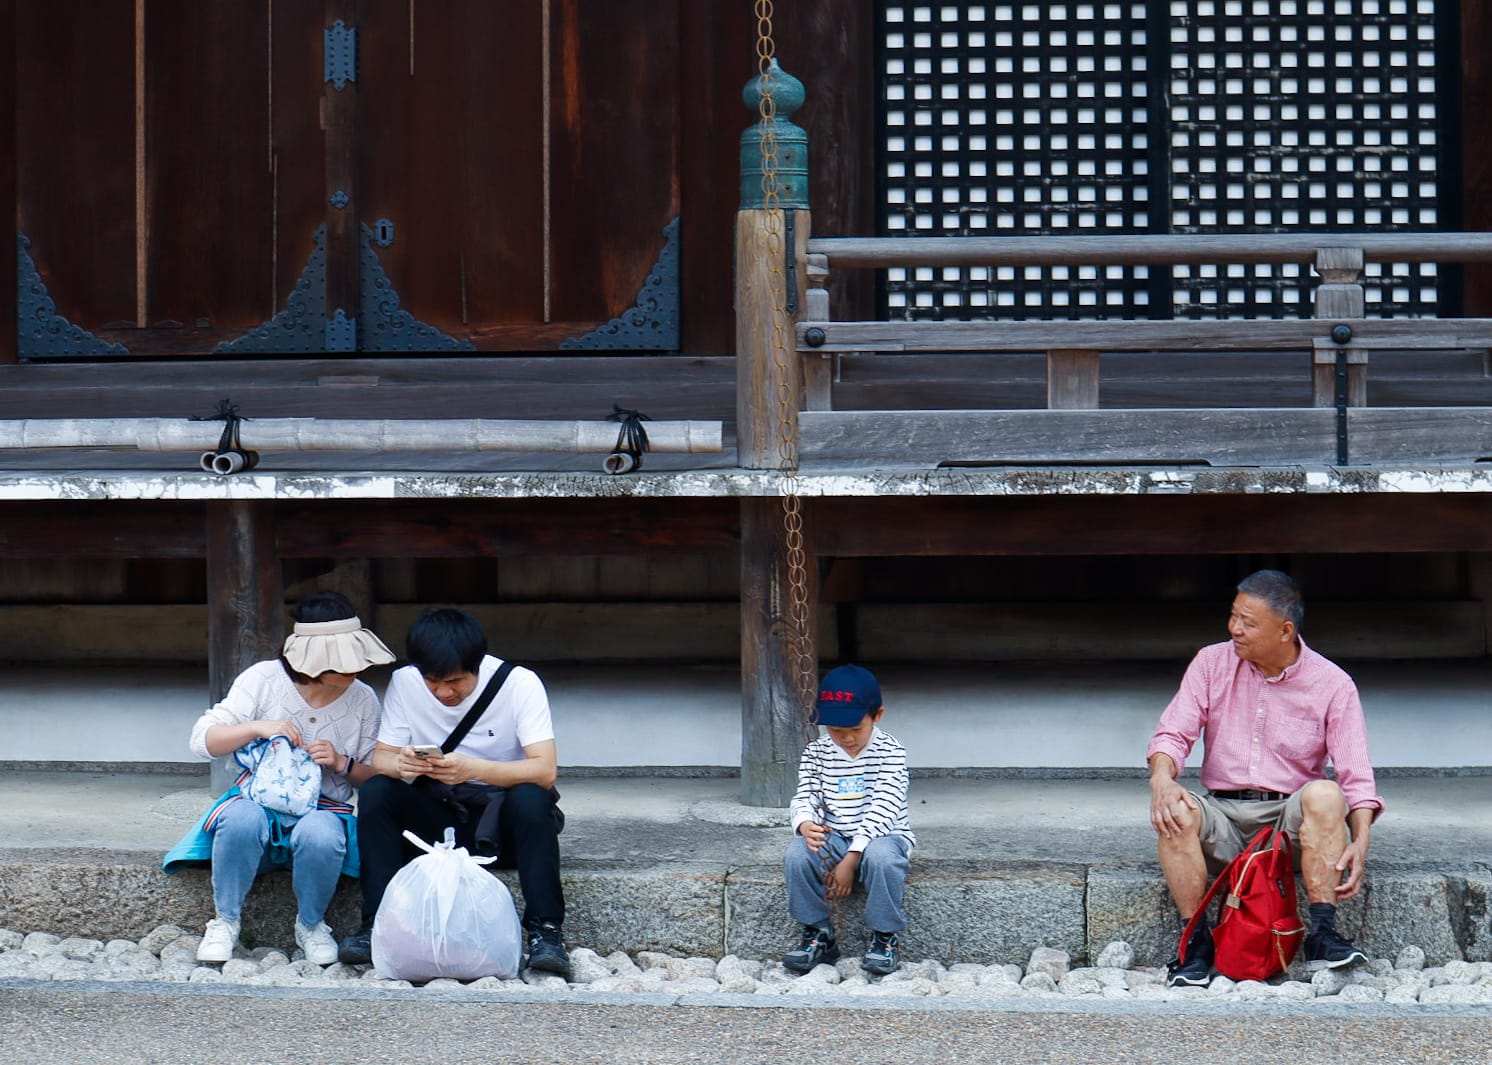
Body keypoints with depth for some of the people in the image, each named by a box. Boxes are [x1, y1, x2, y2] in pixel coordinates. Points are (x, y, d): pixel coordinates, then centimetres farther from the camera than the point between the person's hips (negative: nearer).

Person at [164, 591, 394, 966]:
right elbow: (203, 741, -6)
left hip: (322, 806, 1)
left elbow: (373, 776, 9)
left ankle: (310, 925, -8)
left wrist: (342, 763, -12)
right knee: (240, 820, -38)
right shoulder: (263, 679, -4)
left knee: (320, 835, -37)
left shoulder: (363, 700, 2)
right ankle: (226, 920, -15)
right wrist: (258, 728, -22)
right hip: (260, 797, -1)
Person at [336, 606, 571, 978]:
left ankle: (544, 930, -29)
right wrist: (400, 764, -30)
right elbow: (380, 757, -4)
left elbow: (544, 770, -23)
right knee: (375, 792, -23)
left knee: (530, 799, -34)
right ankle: (376, 924, -20)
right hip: (436, 816, 3)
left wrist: (472, 770, -40)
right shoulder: (404, 683, -5)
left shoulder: (519, 683, -15)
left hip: (501, 822, -2)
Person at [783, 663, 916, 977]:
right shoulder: (816, 753, 4)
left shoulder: (890, 753, -9)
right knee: (796, 853, -28)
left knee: (881, 856, -39)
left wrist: (851, 860, -26)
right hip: (833, 841, 3)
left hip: (880, 837, -3)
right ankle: (818, 935, -11)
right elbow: (804, 798, -2)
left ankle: (885, 937, -17)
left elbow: (883, 808, -18)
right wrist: (805, 824, -30)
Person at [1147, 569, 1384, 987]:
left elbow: (1356, 776, -6)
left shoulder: (1331, 684, -2)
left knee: (1325, 794, -34)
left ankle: (1322, 934, -32)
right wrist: (1161, 778, -24)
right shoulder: (1212, 663, 5)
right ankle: (1197, 941, -23)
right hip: (1222, 816, 1)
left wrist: (1360, 840, -24)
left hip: (1292, 818, -1)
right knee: (1175, 812, -31)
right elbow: (1172, 733, 0)